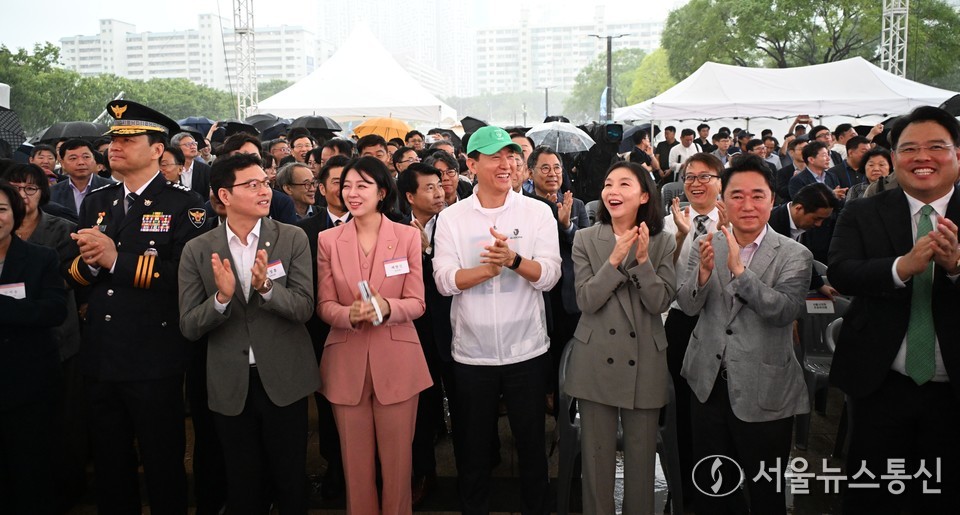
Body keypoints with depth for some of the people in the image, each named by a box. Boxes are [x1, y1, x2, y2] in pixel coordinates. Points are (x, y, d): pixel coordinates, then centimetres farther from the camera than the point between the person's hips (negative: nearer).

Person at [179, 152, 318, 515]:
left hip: (284, 379, -1)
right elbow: (189, 327, -4)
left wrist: (266, 286, -29)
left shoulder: (292, 239, -5)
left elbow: (304, 308, -11)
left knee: (291, 483, 13)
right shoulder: (197, 250, -3)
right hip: (231, 386, 1)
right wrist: (222, 297, -23)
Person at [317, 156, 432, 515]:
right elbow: (324, 305, 1)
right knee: (355, 461, 11)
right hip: (346, 362, 1)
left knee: (397, 460, 9)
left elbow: (416, 303, -4)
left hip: (396, 361, -1)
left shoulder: (408, 236, -2)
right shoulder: (328, 240, 2)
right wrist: (349, 314, -21)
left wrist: (386, 307, -24)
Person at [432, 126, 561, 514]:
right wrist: (490, 267, -24)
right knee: (473, 446, 16)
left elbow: (549, 275, -11)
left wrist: (513, 259, -29)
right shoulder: (450, 217, -2)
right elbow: (445, 281, -10)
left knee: (532, 443, 15)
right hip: (471, 353, 0)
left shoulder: (538, 212, -2)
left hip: (527, 351, 0)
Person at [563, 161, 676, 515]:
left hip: (644, 363, 1)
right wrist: (614, 260, -20)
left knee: (641, 456, 12)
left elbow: (660, 303, -7)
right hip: (596, 361, 0)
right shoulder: (585, 239, -1)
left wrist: (642, 259, -20)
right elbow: (586, 301, -9)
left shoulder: (663, 242, 0)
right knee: (596, 456, 10)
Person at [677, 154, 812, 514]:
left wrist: (739, 269, -30)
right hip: (709, 385, 3)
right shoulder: (707, 246, 2)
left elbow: (785, 311, -21)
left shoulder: (794, 256, -7)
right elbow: (688, 306, -7)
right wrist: (704, 271, -26)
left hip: (764, 393, -3)